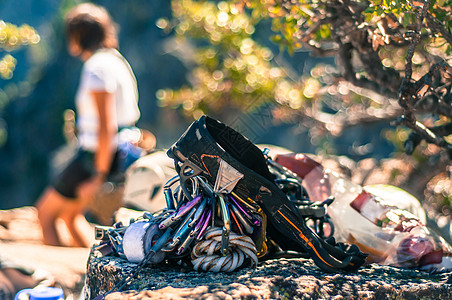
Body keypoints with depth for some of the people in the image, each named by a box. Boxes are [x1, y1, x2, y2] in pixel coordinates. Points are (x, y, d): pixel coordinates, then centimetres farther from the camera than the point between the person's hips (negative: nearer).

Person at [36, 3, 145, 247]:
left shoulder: (97, 68, -19)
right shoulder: (117, 61, 11)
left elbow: (107, 127, -24)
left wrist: (99, 176, -22)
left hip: (97, 158, -10)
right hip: (119, 155, 10)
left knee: (45, 212, 5)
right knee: (69, 213, 25)